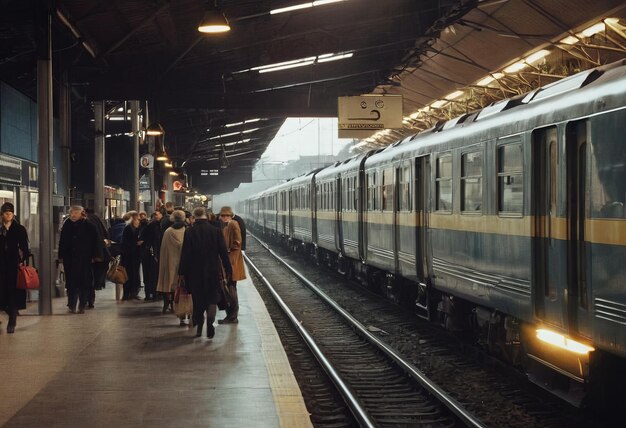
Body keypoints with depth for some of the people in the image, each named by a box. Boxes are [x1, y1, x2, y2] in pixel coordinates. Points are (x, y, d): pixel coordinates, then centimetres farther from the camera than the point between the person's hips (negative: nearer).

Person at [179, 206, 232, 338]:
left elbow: (185, 253, -6)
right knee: (212, 298, 6)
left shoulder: (189, 232, -7)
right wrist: (228, 269, 7)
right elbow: (223, 252, -2)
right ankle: (210, 322, -16)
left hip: (195, 272, 0)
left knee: (198, 299, 13)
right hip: (213, 271, 0)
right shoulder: (215, 231, -5)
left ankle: (199, 327, 17)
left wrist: (182, 272, 0)